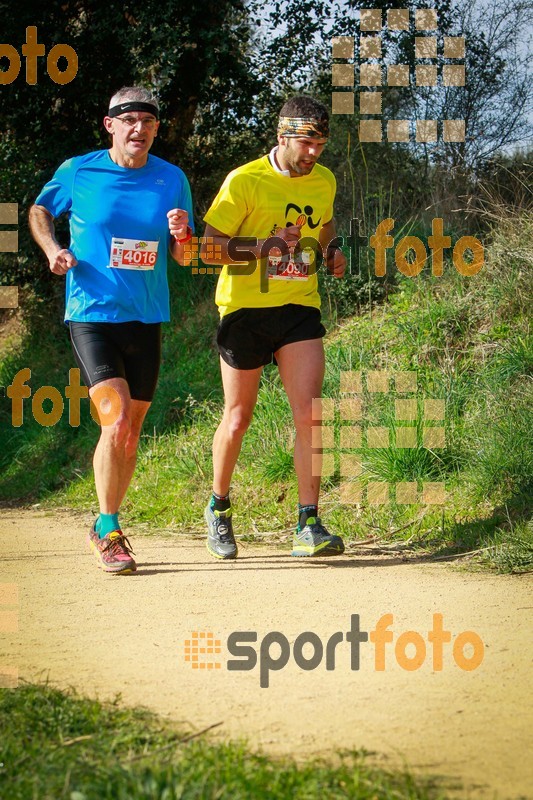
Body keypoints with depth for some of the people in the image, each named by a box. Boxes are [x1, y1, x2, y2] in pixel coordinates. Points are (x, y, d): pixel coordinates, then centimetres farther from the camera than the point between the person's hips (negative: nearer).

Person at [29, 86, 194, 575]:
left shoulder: (172, 180, 3)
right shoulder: (77, 173, -3)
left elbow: (183, 259, 9)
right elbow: (40, 211, 16)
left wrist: (180, 236, -13)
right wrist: (53, 248, -2)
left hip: (147, 319, 4)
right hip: (92, 315, -3)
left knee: (131, 430, 10)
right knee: (116, 421, -18)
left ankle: (106, 525, 29)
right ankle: (108, 533, -6)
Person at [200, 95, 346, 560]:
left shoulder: (324, 181, 7)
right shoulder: (244, 182, -10)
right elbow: (210, 247, -11)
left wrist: (331, 252, 7)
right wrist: (264, 246, -25)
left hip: (300, 309, 3)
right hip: (245, 309, -3)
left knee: (308, 414, -12)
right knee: (238, 418, 7)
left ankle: (309, 526, -12)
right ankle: (218, 508, 31)